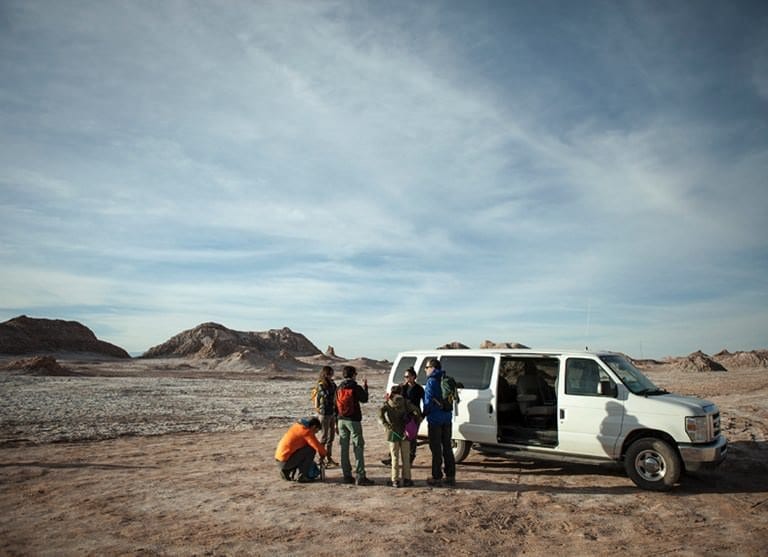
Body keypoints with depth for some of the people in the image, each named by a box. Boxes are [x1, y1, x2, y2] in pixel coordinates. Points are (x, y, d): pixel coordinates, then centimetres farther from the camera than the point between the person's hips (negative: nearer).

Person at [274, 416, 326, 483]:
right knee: (311, 450, -8)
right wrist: (323, 454, 6)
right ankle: (302, 476, -3)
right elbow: (317, 446, -15)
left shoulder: (297, 426, 15)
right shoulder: (306, 431, -11)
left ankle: (286, 471, 16)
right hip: (285, 461, -9)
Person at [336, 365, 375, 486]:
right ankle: (360, 477, -7)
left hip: (341, 420, 6)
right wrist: (365, 387, 17)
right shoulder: (356, 388, -10)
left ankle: (347, 476, 13)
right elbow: (364, 399, 4)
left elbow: (336, 405, 13)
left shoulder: (339, 388, 8)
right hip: (353, 420, -6)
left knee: (344, 448, 10)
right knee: (358, 448, -3)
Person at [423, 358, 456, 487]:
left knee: (436, 449, 1)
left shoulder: (431, 381, -13)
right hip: (447, 418, 7)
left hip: (435, 419, -7)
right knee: (447, 447, 14)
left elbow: (429, 401, -15)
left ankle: (437, 477, 6)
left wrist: (425, 413, -1)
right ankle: (451, 476, 18)